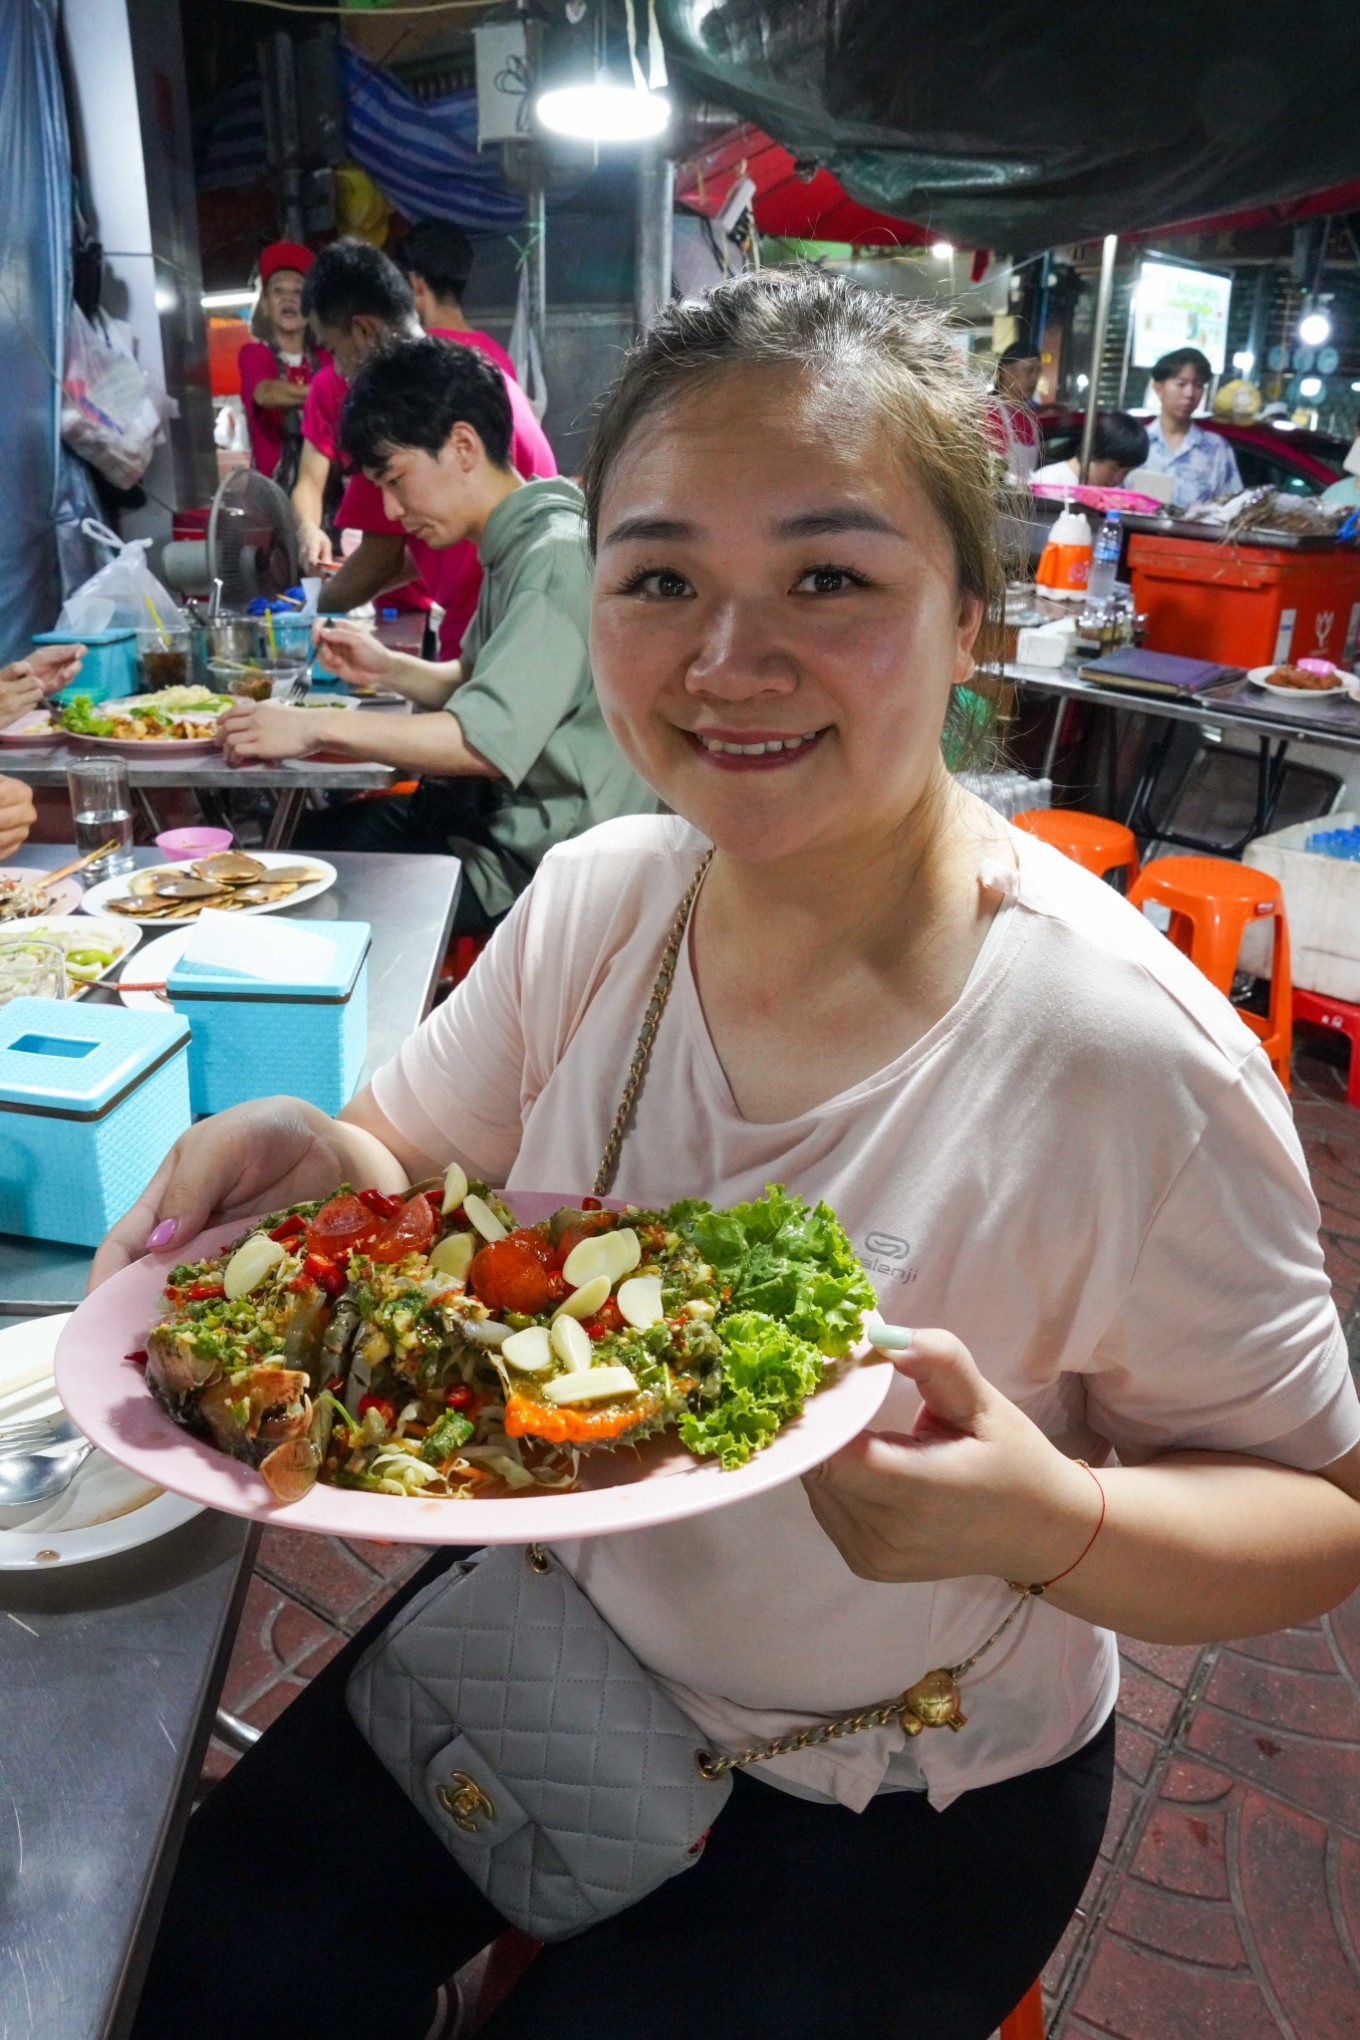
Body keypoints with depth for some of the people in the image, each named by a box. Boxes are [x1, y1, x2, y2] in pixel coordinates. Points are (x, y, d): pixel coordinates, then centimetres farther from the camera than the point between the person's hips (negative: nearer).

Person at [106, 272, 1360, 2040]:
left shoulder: (1131, 1060, -28)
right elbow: (415, 1152, 0)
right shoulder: (595, 901, -12)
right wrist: (316, 1164, -23)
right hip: (552, 1621, 5)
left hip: (897, 1808, -3)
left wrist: (1053, 1525, -37)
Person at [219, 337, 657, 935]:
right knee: (316, 837, 8)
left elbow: (491, 740, -29)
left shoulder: (557, 556, -20)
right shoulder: (514, 547, 10)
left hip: (544, 859, -9)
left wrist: (317, 727, -25)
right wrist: (388, 668, 1)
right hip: (500, 811, 9)